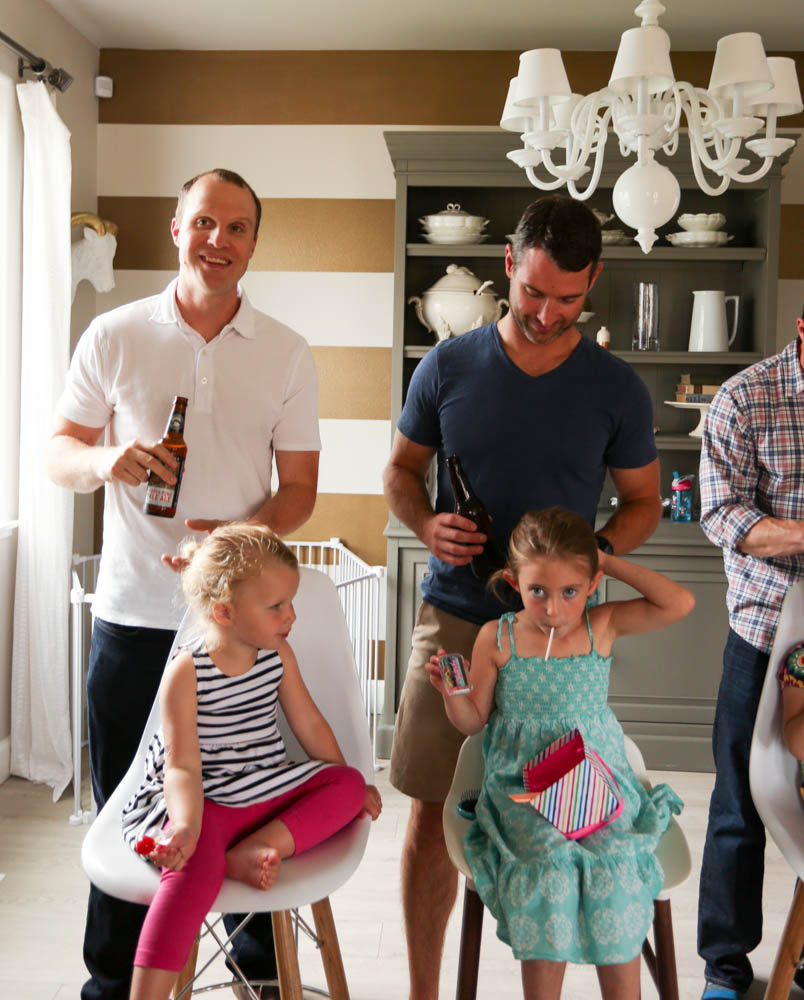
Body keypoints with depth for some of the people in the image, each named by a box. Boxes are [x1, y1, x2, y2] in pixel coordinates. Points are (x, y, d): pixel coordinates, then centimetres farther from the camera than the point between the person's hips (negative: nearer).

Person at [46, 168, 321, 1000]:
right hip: (132, 614, 0)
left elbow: (299, 488, 4)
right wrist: (105, 460, -17)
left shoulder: (286, 354, 4)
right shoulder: (115, 337, 3)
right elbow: (57, 453, 6)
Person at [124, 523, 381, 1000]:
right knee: (197, 863, -35)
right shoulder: (186, 672, -12)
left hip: (265, 795, 6)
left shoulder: (278, 654, 5)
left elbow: (309, 724, 15)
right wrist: (186, 825, -36)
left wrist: (351, 787, 16)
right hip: (205, 802, -6)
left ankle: (255, 849, -29)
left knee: (348, 783, -13)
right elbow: (183, 764, -17)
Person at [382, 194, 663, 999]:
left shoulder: (616, 389, 0)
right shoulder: (447, 367, 1)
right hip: (454, 619, 1)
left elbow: (642, 501, 8)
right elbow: (401, 469, 11)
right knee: (432, 814, 6)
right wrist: (428, 526, -10)